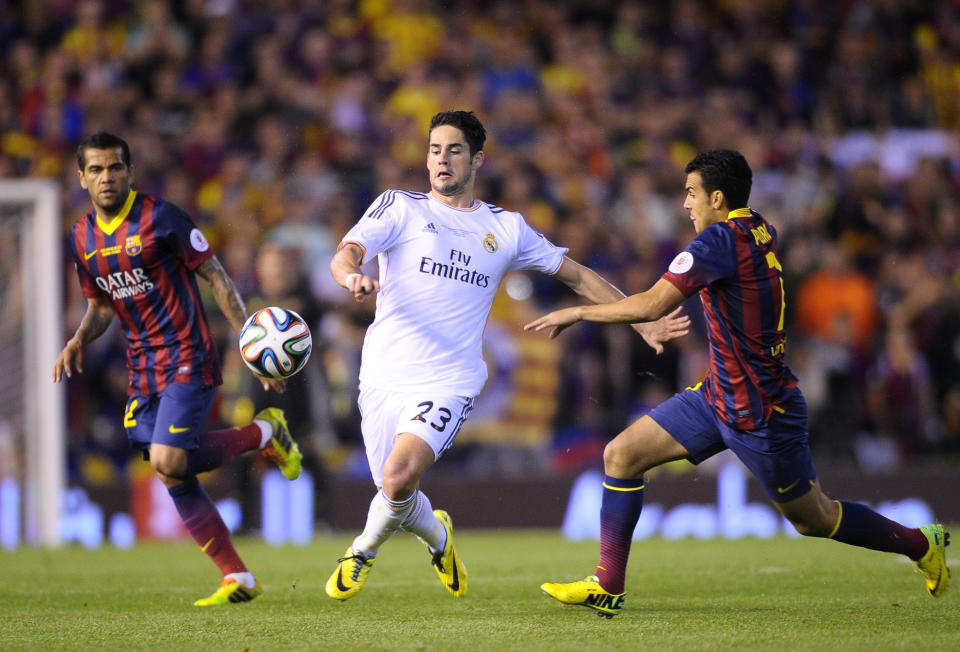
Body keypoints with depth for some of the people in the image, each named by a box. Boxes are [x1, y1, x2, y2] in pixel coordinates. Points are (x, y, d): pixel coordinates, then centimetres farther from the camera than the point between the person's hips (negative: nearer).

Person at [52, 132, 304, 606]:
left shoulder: (159, 219, -12)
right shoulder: (82, 238, 8)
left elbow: (216, 277, -8)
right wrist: (79, 340, -1)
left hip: (187, 358, -6)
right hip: (142, 369, 6)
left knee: (168, 462, -21)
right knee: (173, 475, 0)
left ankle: (264, 433, 3)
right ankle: (237, 579, 8)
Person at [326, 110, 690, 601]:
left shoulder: (505, 228, 14)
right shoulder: (400, 207, 8)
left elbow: (577, 276, 21)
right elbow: (344, 255, -6)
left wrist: (644, 323, 16)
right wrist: (352, 277, -31)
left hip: (449, 381, -1)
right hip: (385, 375, 1)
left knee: (399, 478, -24)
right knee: (395, 494, 1)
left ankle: (364, 549, 7)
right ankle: (437, 535, 38)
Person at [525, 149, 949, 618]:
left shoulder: (720, 241, -24)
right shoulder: (760, 231, 2)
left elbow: (652, 306, -29)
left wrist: (577, 313, -19)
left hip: (761, 416, -9)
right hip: (720, 396, 10)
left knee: (812, 518, 7)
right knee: (621, 455, 3)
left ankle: (919, 543, 27)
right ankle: (607, 587, 6)